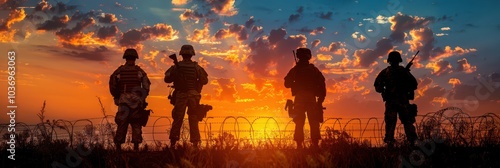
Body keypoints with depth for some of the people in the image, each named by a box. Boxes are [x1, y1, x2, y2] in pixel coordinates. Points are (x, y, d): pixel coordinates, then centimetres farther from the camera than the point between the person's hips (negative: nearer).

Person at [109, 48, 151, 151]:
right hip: (136, 102, -1)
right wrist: (143, 97, 11)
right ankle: (136, 146, 3)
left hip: (123, 102, 1)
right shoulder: (139, 71, -1)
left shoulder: (119, 71, 1)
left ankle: (118, 146, 8)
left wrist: (117, 97, 14)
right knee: (136, 124, 6)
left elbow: (112, 87, -1)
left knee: (122, 124, 9)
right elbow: (146, 86, -2)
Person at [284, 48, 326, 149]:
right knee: (314, 123, 3)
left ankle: (299, 145, -2)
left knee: (299, 124, 5)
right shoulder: (313, 69, 4)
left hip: (299, 99, 0)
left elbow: (287, 84, 6)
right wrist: (320, 99, 4)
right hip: (311, 99, 0)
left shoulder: (294, 70, 3)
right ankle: (315, 144, -5)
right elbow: (322, 84, -1)